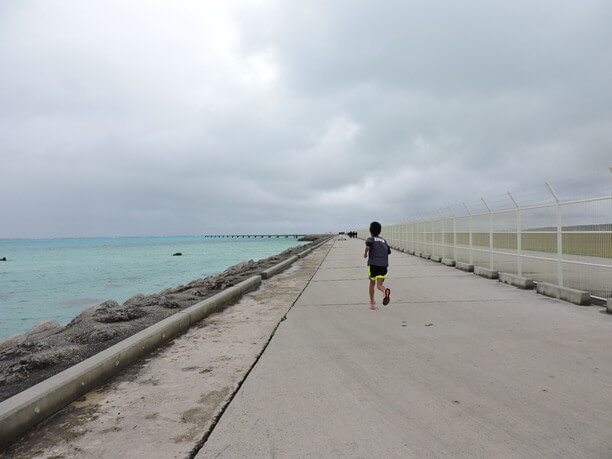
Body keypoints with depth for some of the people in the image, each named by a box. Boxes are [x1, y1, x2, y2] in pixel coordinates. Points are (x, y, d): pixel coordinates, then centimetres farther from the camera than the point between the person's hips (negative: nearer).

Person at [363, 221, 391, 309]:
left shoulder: (371, 239, 6)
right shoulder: (383, 240, 20)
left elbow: (368, 243, -18)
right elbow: (388, 251, 19)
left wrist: (365, 253, -5)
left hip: (373, 264, -2)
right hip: (384, 265, 2)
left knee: (372, 283, 16)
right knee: (379, 285, -1)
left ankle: (372, 303, 24)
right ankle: (386, 292, -36)